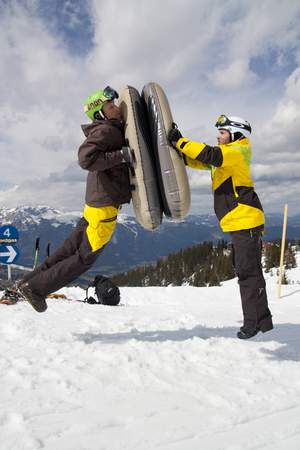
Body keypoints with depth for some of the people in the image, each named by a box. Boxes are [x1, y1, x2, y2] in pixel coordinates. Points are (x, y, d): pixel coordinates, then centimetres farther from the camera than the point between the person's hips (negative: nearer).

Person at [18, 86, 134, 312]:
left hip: (96, 202, 9)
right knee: (85, 257, -1)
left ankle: (29, 283, 22)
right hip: (104, 203, -9)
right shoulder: (105, 130, -13)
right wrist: (123, 154, -25)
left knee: (70, 248, 14)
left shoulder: (113, 131, 17)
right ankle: (36, 288, 6)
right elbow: (86, 159, -27)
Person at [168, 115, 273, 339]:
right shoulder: (226, 155, 20)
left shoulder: (237, 152, -8)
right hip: (240, 222, 10)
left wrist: (180, 142, -21)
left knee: (248, 272, -6)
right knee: (247, 270, 14)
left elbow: (211, 156, -25)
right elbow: (201, 161, 15)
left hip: (246, 220, -10)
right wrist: (178, 152, 1)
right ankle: (262, 320, 24)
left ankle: (254, 322, 1)